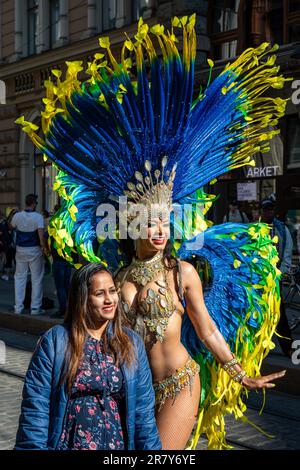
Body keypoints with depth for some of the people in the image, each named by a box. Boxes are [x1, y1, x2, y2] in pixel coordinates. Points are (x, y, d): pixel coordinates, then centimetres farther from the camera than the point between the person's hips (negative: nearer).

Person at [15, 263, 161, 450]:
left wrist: (150, 446, 5)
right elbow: (36, 406, -2)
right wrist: (34, 445, -7)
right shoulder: (54, 341, 0)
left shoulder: (132, 343, 10)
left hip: (118, 444, 2)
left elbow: (143, 409, 10)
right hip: (68, 444, -2)